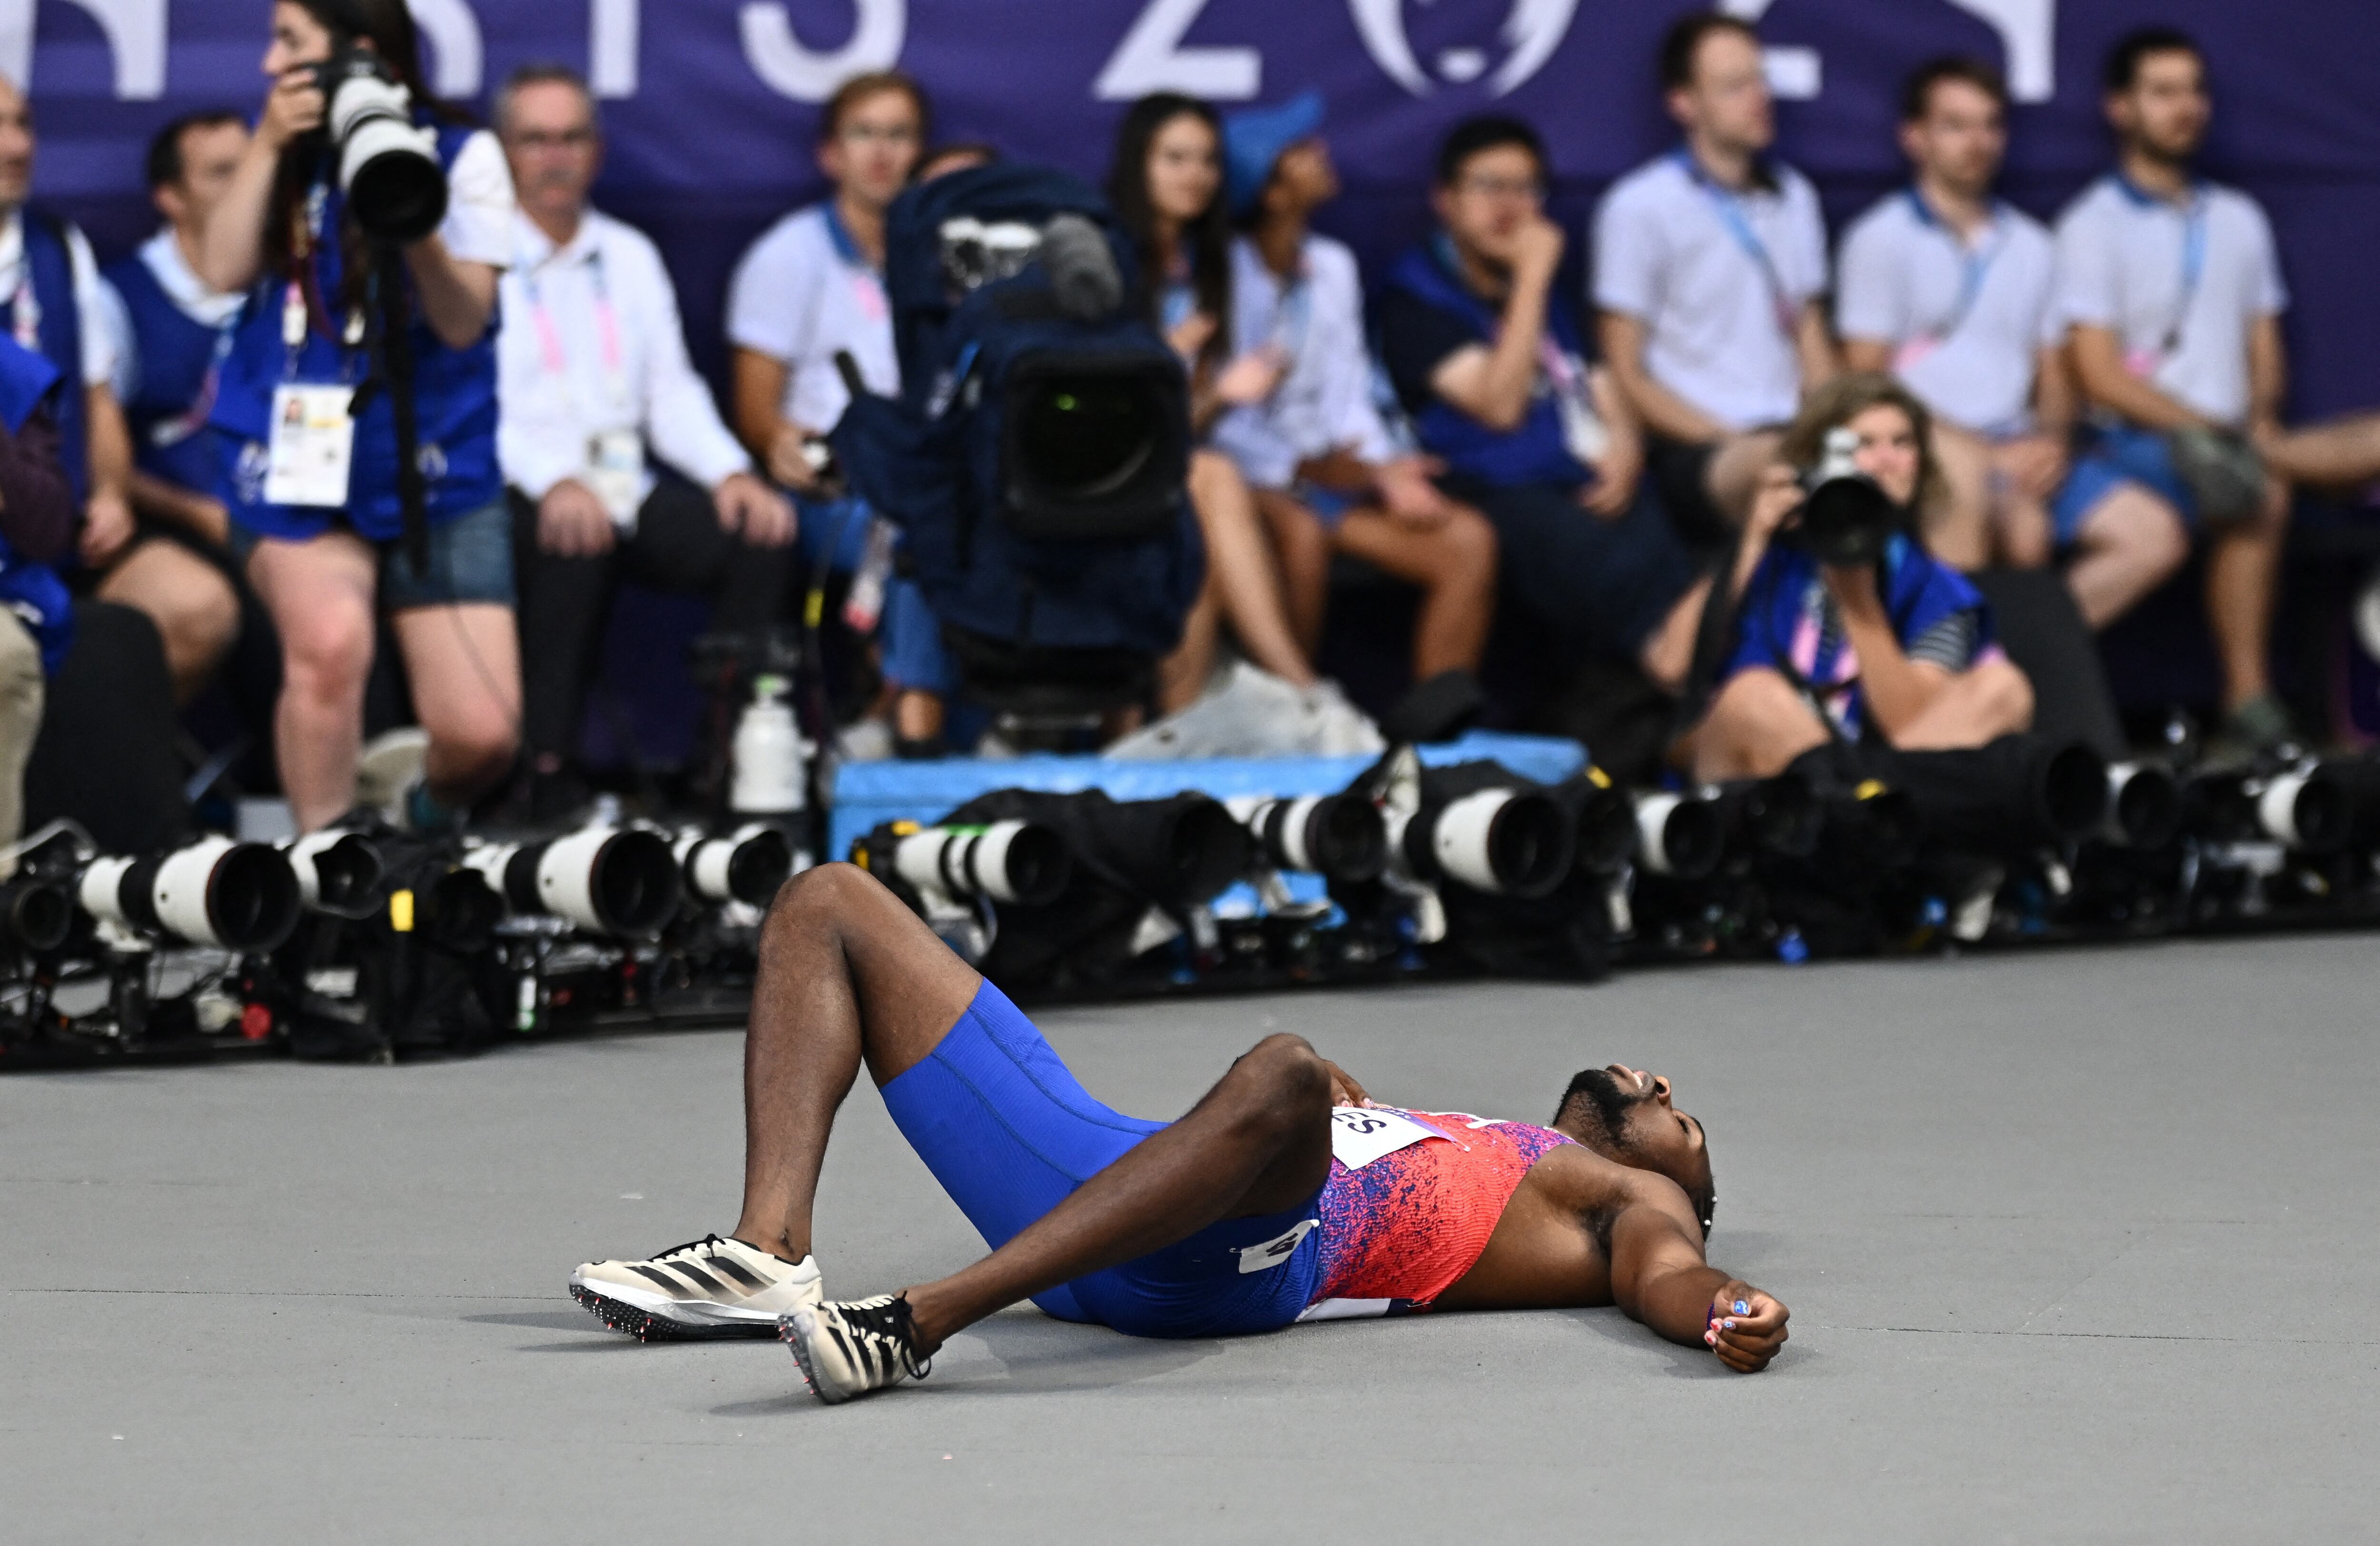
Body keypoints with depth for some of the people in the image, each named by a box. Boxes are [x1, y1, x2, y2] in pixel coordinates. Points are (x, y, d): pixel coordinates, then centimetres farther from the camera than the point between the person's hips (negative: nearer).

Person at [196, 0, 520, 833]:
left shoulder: (461, 156, 2)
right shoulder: (287, 155, 11)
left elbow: (465, 321, -7)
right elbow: (224, 271, -2)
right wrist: (269, 145, -6)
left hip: (438, 473, -1)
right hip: (298, 463, 1)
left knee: (481, 734, -10)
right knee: (330, 637, -32)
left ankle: (429, 817, 28)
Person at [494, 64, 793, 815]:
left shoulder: (631, 257, 22)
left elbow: (672, 392, 17)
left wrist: (732, 474, -4)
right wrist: (555, 484, -25)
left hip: (627, 486, 5)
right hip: (522, 494, -5)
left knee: (760, 534, -22)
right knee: (574, 547, -39)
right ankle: (543, 775, -35)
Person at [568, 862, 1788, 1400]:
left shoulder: (1631, 1201, 19)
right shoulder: (1436, 1141, 41)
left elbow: (1668, 1272, -5)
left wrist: (1725, 1319, -22)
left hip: (1233, 1260, -8)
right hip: (1081, 1194, 8)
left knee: (1279, 1076, -43)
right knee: (827, 906, 9)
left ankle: (918, 1325, -46)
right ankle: (769, 1255, -18)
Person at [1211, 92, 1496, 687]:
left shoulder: (1332, 268, 16)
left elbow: (1348, 398, 12)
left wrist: (1387, 472, -6)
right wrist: (1305, 467, -18)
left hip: (1331, 473, 7)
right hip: (1247, 479, -6)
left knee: (1469, 539, -15)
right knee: (1301, 531, -39)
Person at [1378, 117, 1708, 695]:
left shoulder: (1551, 295, 28)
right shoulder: (1416, 295, 6)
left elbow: (1607, 399, 26)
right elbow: (1500, 405, -8)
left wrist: (1623, 448, 1)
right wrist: (1531, 278, -4)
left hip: (1592, 492, 7)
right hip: (1501, 497, -7)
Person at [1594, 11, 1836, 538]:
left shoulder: (1793, 196, 20)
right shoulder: (1639, 206, 1)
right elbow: (1628, 377, -1)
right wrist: (1733, 446, -12)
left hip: (1791, 436, 6)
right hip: (1691, 451, -6)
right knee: (1777, 463, -41)